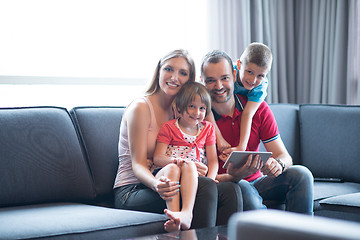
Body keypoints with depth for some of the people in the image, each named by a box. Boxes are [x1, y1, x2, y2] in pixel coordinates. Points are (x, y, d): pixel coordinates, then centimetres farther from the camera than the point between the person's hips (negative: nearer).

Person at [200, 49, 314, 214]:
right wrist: (234, 177, -36)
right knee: (243, 189, -37)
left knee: (301, 174, -20)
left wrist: (278, 164, -29)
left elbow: (284, 156, -3)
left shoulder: (259, 108, 0)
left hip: (256, 181, 4)